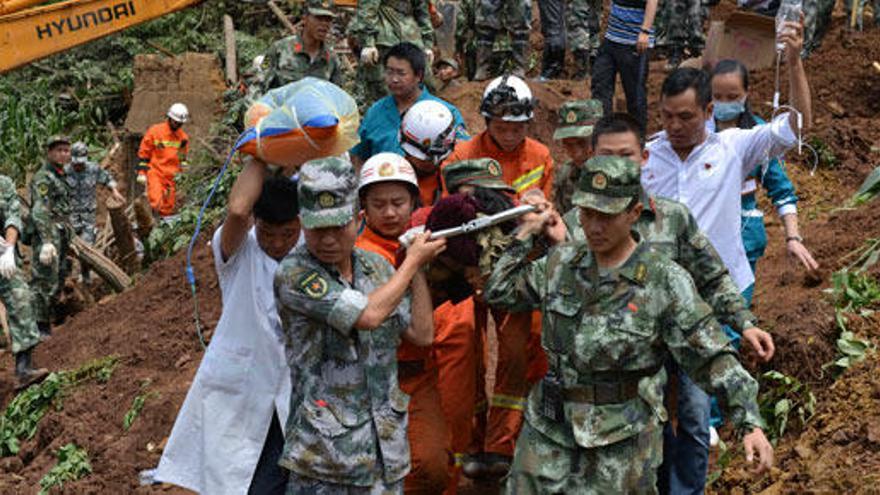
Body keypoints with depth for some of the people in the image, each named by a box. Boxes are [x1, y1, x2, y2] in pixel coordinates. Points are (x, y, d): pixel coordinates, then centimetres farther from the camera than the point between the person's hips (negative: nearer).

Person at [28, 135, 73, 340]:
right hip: (46, 236, -10)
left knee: (57, 282, 12)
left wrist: (67, 241, 28)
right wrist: (47, 241, -31)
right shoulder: (43, 177, -11)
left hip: (60, 237, 10)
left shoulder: (59, 177, 20)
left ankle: (47, 326, 19)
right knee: (45, 283, -12)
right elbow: (39, 210, -21)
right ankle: (40, 329, -11)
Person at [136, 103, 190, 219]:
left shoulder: (183, 137, 9)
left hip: (172, 176, 4)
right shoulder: (155, 131, -3)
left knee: (168, 208, 6)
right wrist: (141, 173, -4)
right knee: (155, 203, -23)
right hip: (155, 172, -4)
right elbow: (143, 153, 0)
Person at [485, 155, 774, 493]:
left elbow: (713, 358, -11)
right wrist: (525, 235, 8)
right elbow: (499, 293, 15)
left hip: (622, 440, -4)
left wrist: (750, 423, -19)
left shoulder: (666, 282, -11)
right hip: (549, 428, 4)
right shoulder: (561, 262, 3)